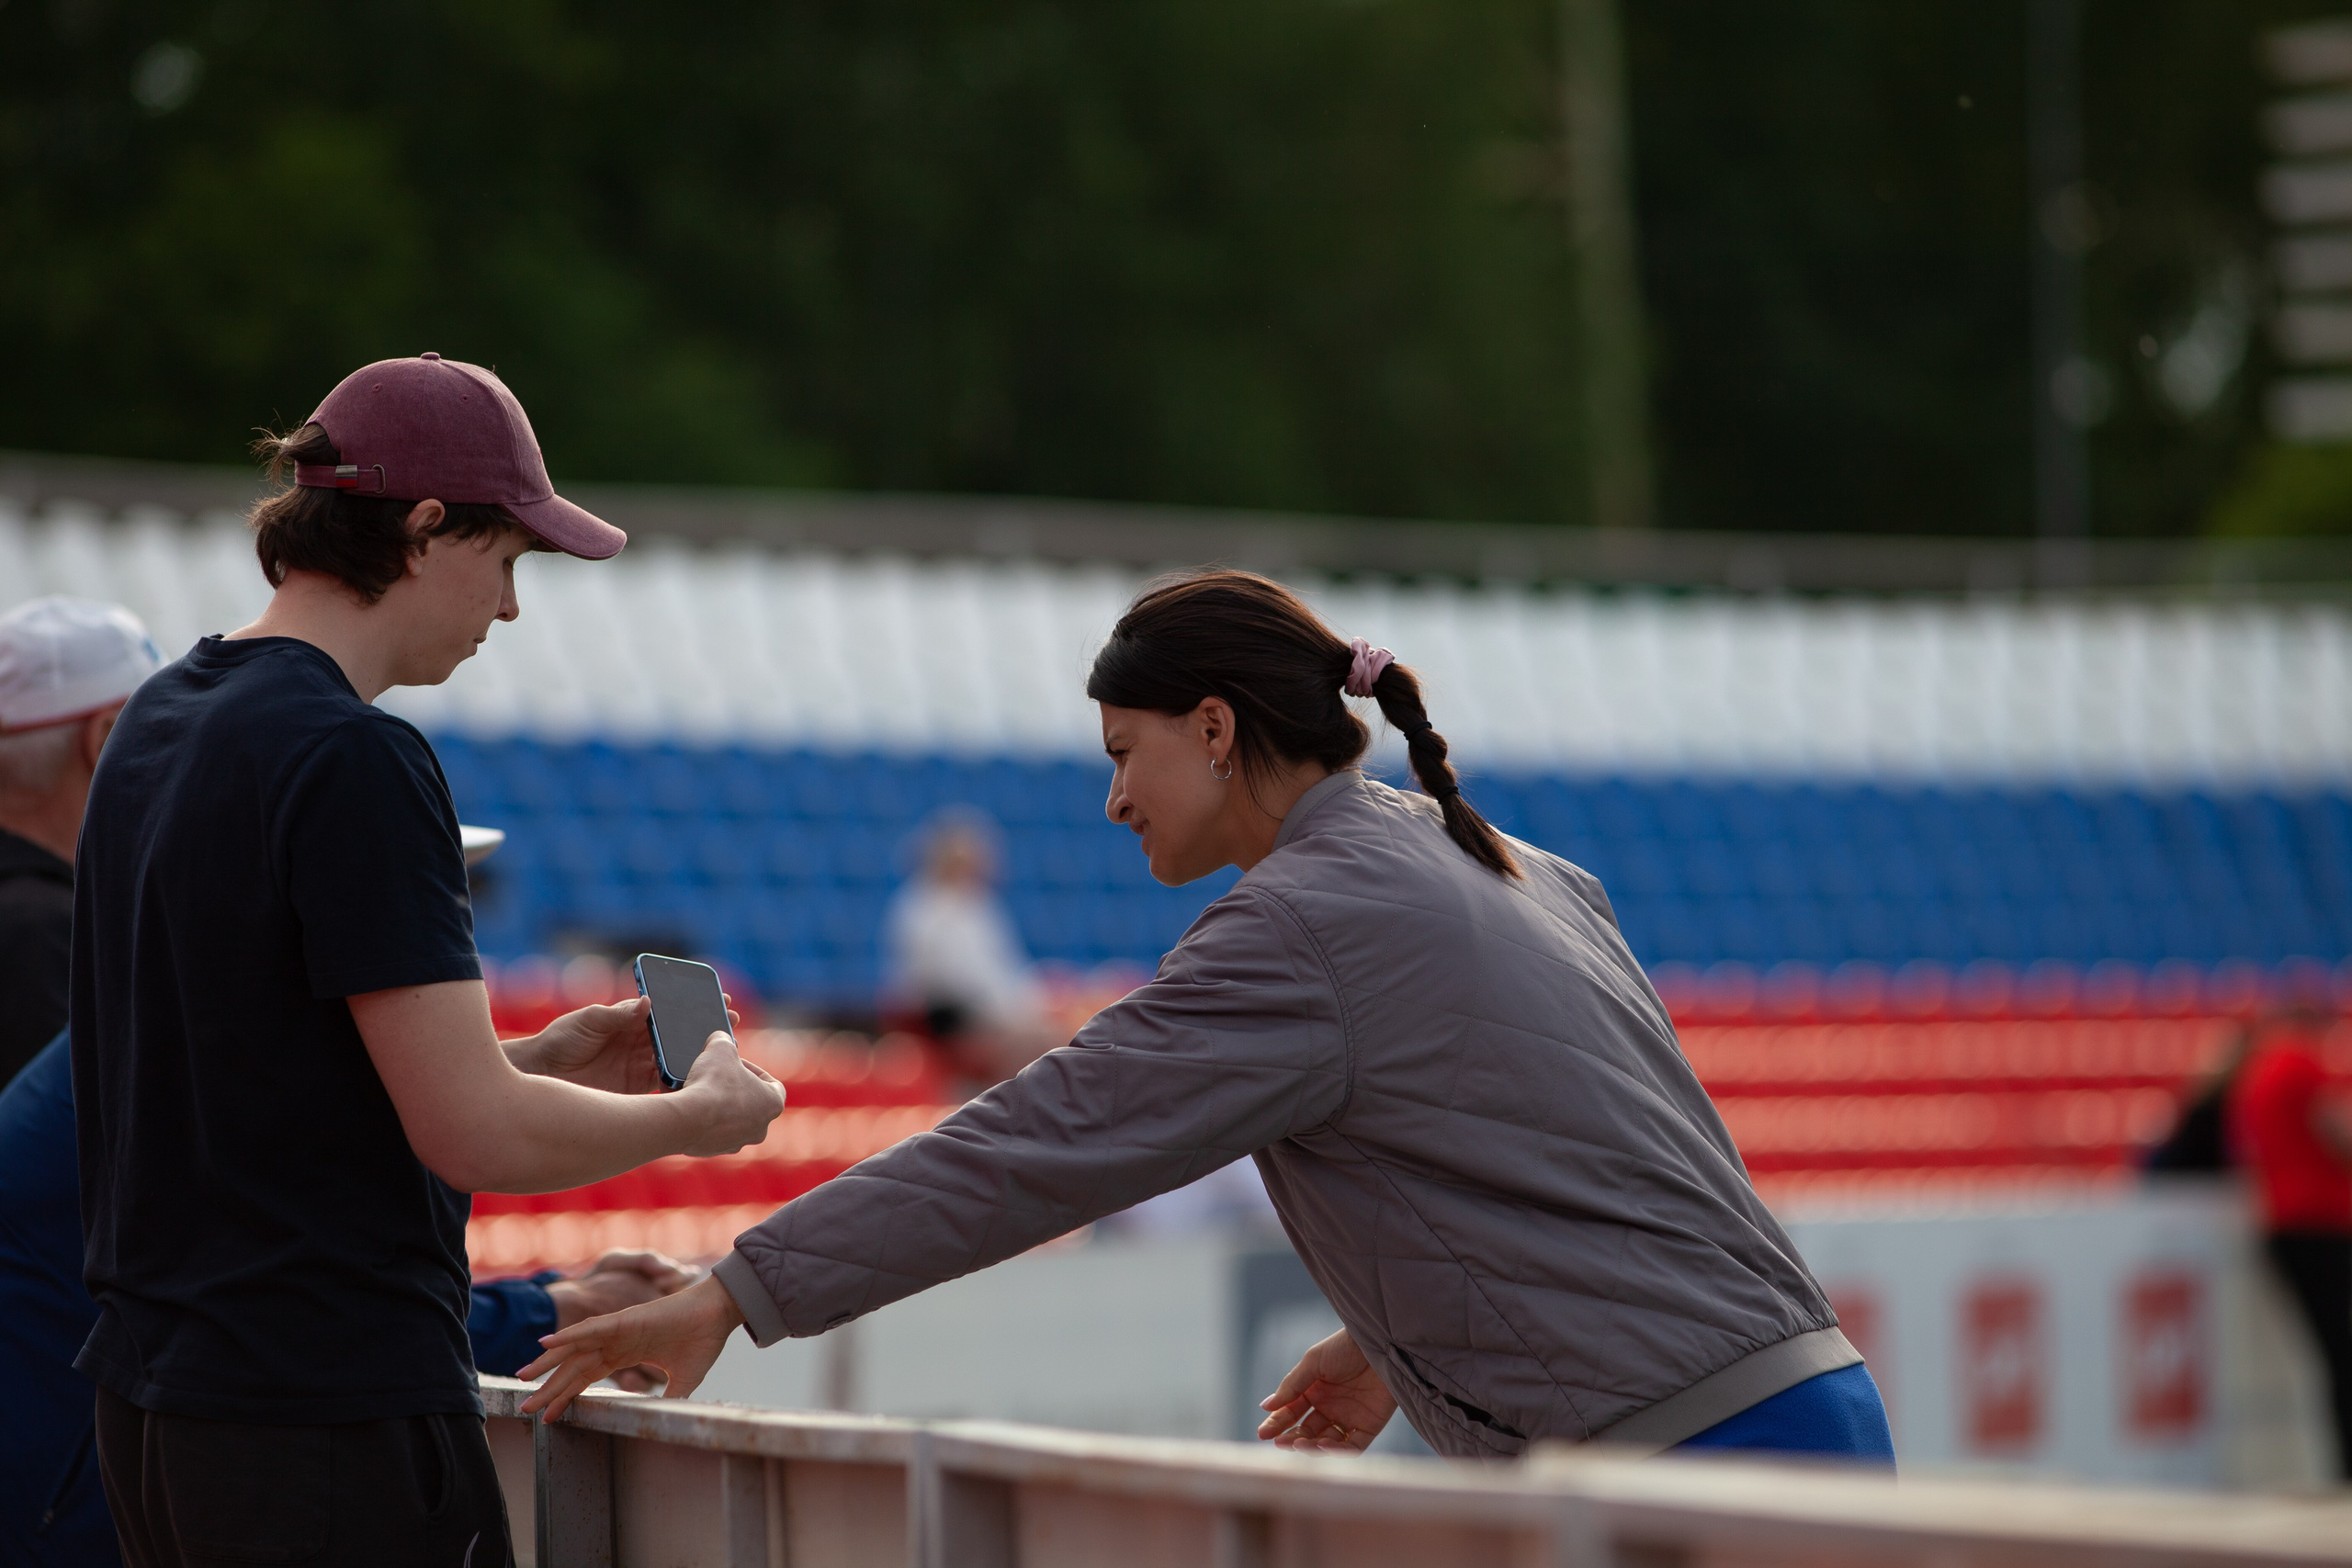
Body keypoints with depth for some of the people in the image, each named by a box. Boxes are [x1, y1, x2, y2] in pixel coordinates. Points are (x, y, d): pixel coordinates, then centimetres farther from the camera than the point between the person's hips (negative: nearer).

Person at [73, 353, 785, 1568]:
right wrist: (697, 1116, -2)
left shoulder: (155, 726, 11)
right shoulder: (353, 761, -17)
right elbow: (474, 1137, -19)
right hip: (336, 1416, -9)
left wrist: (539, 1060, 17)